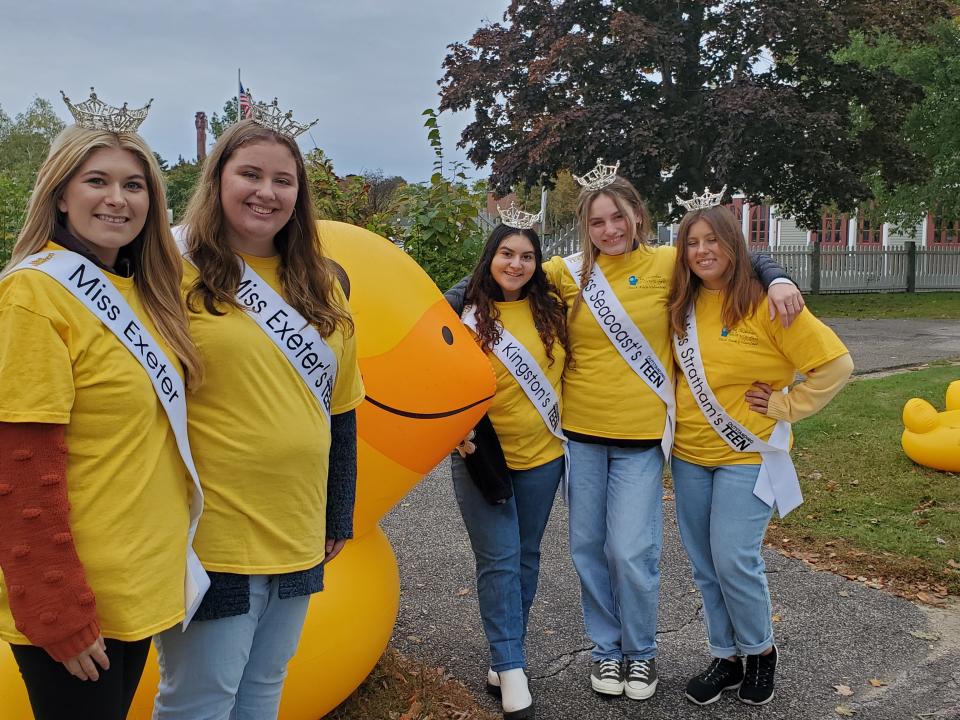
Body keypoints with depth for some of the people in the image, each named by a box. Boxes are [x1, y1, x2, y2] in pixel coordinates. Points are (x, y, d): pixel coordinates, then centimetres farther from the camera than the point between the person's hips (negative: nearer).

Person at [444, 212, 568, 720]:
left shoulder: (550, 309, 2)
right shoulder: (466, 312, -7)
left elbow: (566, 366, 15)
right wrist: (462, 440, -14)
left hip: (542, 454, 4)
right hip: (483, 451, -4)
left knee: (525, 556, 11)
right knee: (499, 560, -2)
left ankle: (503, 656, 26)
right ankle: (511, 669, 7)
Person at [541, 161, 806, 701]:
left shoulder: (666, 264, -4)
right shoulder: (568, 272, 0)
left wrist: (778, 279, -14)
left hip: (642, 435, -2)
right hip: (582, 433, 3)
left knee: (633, 551, -4)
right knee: (589, 547, 10)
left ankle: (640, 652, 22)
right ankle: (607, 648, 31)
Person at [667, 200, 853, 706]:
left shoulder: (764, 302, -14)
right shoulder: (683, 304, 3)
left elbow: (835, 364, -13)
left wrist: (785, 407, -11)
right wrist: (679, 417, 8)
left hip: (746, 454, -5)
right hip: (689, 455, 6)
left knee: (733, 559, -7)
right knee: (704, 564, 10)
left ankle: (761, 651, 20)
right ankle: (725, 658, 27)